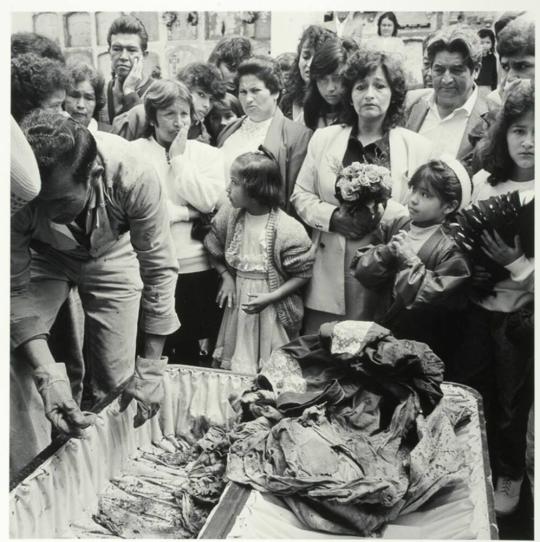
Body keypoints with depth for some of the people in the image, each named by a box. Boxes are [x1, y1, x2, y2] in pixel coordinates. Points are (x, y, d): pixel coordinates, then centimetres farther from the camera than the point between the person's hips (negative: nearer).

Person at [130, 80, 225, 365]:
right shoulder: (133, 152, 0)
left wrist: (179, 158, -5)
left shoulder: (208, 154, 7)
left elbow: (207, 201, -8)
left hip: (198, 267, 2)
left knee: (190, 349, 13)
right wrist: (186, 213, -8)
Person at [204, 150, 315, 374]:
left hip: (272, 312, -4)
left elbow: (302, 274, -11)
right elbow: (215, 249, 11)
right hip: (237, 305, 4)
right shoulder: (229, 214, -5)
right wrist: (226, 278, -2)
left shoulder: (288, 229, -19)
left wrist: (270, 297, -19)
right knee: (231, 369, 16)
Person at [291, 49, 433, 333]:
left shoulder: (417, 146, 3)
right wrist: (332, 216, -7)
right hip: (331, 277, 2)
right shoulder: (323, 138, 9)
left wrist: (382, 212, -17)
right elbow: (300, 195, 11)